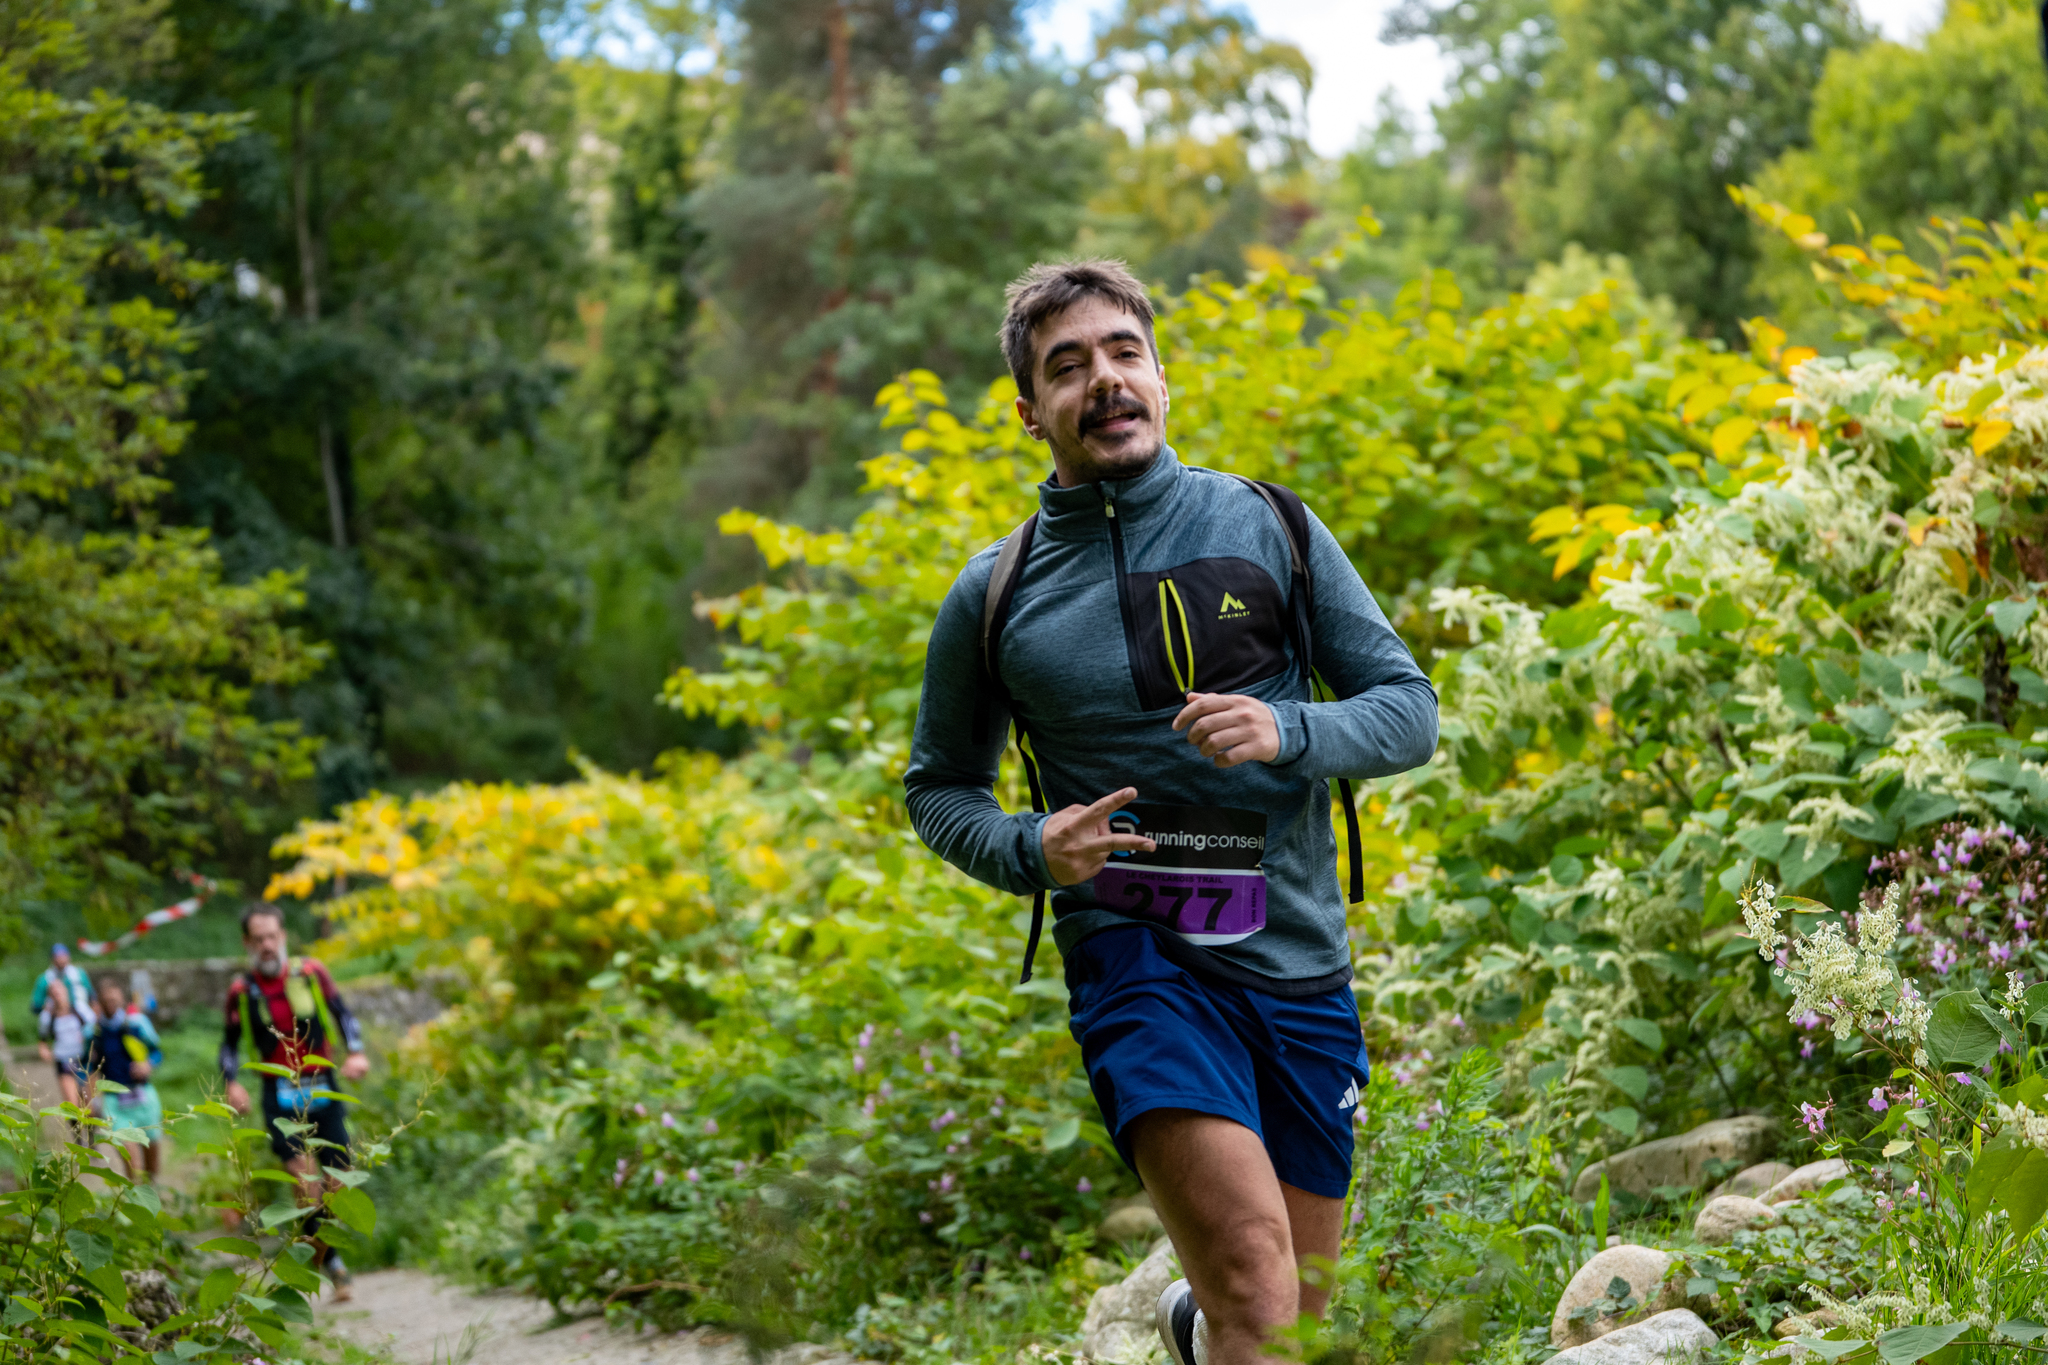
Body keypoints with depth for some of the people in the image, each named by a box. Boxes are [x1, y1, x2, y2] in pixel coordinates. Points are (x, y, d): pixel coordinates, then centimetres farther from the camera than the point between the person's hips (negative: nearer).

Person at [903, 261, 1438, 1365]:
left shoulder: (1270, 528, 4)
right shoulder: (995, 597, 2)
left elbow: (1409, 709, 6)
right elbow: (938, 787, 14)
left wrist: (1288, 733, -15)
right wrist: (1030, 852, -7)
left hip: (1301, 958, 3)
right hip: (1135, 954, -3)